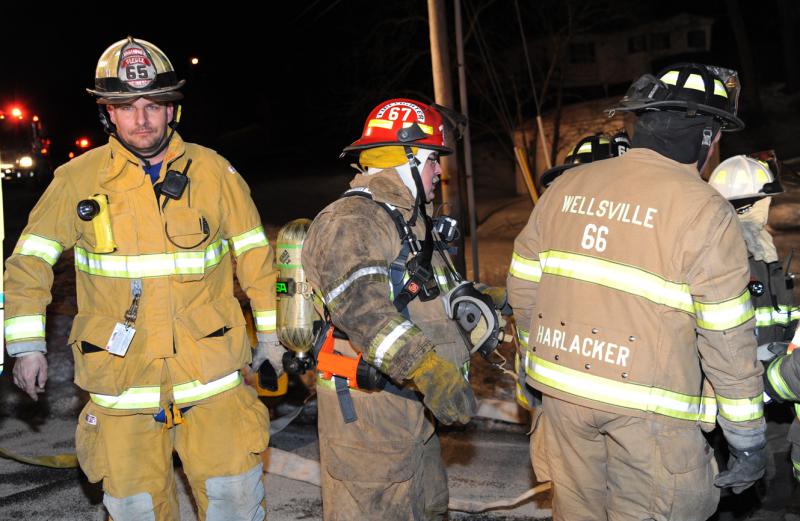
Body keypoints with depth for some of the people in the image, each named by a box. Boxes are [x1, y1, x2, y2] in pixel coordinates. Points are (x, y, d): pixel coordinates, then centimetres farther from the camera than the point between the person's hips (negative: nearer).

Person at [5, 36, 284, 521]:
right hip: (122, 381, 0)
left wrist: (271, 334, 10)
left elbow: (255, 256, 7)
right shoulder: (78, 179, -2)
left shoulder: (214, 172, -1)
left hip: (212, 373, 0)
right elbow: (30, 260, 7)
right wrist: (27, 344, 1)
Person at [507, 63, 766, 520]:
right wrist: (749, 439, 1)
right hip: (648, 409, -5)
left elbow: (523, 286, 10)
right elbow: (728, 338, -10)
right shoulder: (705, 211, -11)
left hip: (561, 388, 5)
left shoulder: (566, 186, 4)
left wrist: (535, 363, 25)